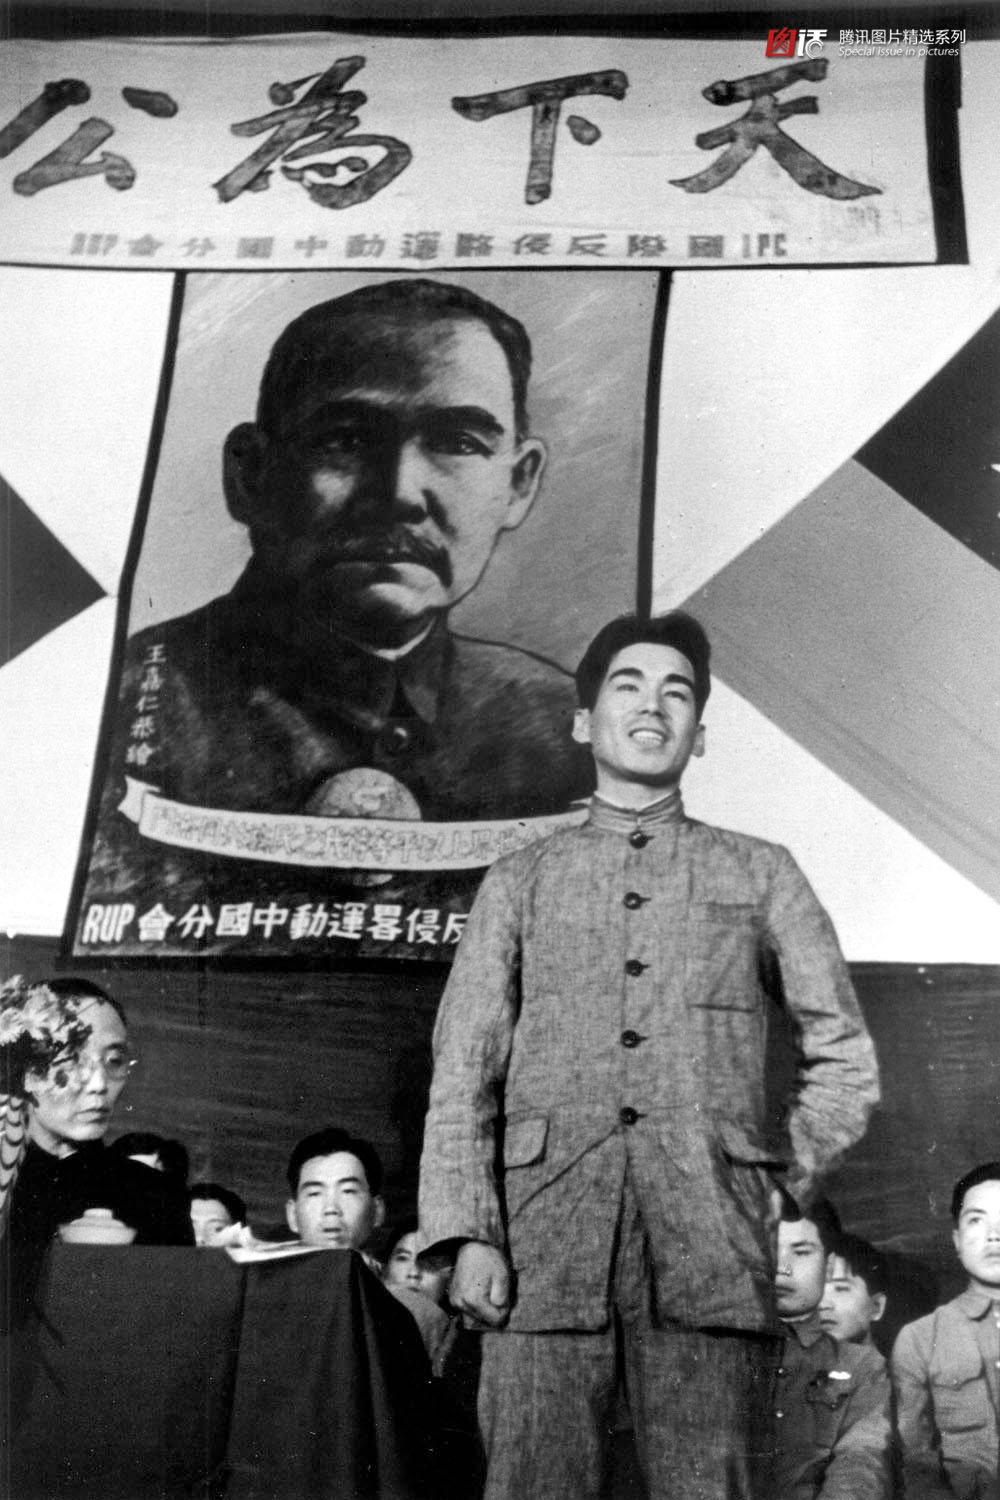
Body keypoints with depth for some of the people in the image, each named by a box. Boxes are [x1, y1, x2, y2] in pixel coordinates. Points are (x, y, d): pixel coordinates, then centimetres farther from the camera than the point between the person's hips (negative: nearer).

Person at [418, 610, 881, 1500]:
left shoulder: (759, 873, 17)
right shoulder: (520, 882, 17)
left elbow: (845, 1057, 17)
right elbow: (463, 1072, 9)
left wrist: (784, 1186, 7)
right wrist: (469, 1234, -3)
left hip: (711, 1238, 0)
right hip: (546, 1233, 0)